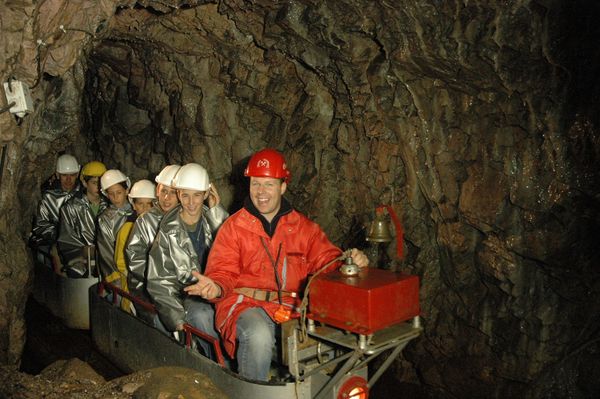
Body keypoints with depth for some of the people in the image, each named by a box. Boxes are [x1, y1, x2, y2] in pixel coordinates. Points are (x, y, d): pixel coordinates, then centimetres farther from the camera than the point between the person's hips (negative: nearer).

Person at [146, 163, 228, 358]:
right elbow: (159, 282, -2)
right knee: (202, 315, -34)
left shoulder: (212, 219, 4)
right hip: (187, 294, -2)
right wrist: (178, 318, -14)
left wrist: (217, 210, -11)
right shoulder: (168, 232, -3)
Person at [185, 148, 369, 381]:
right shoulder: (234, 227, 5)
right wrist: (216, 288, -21)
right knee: (259, 336, -35)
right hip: (245, 303, -2)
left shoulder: (304, 227, 14)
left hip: (292, 306, 3)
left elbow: (326, 259, 10)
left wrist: (350, 261, -11)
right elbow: (224, 273, 2)